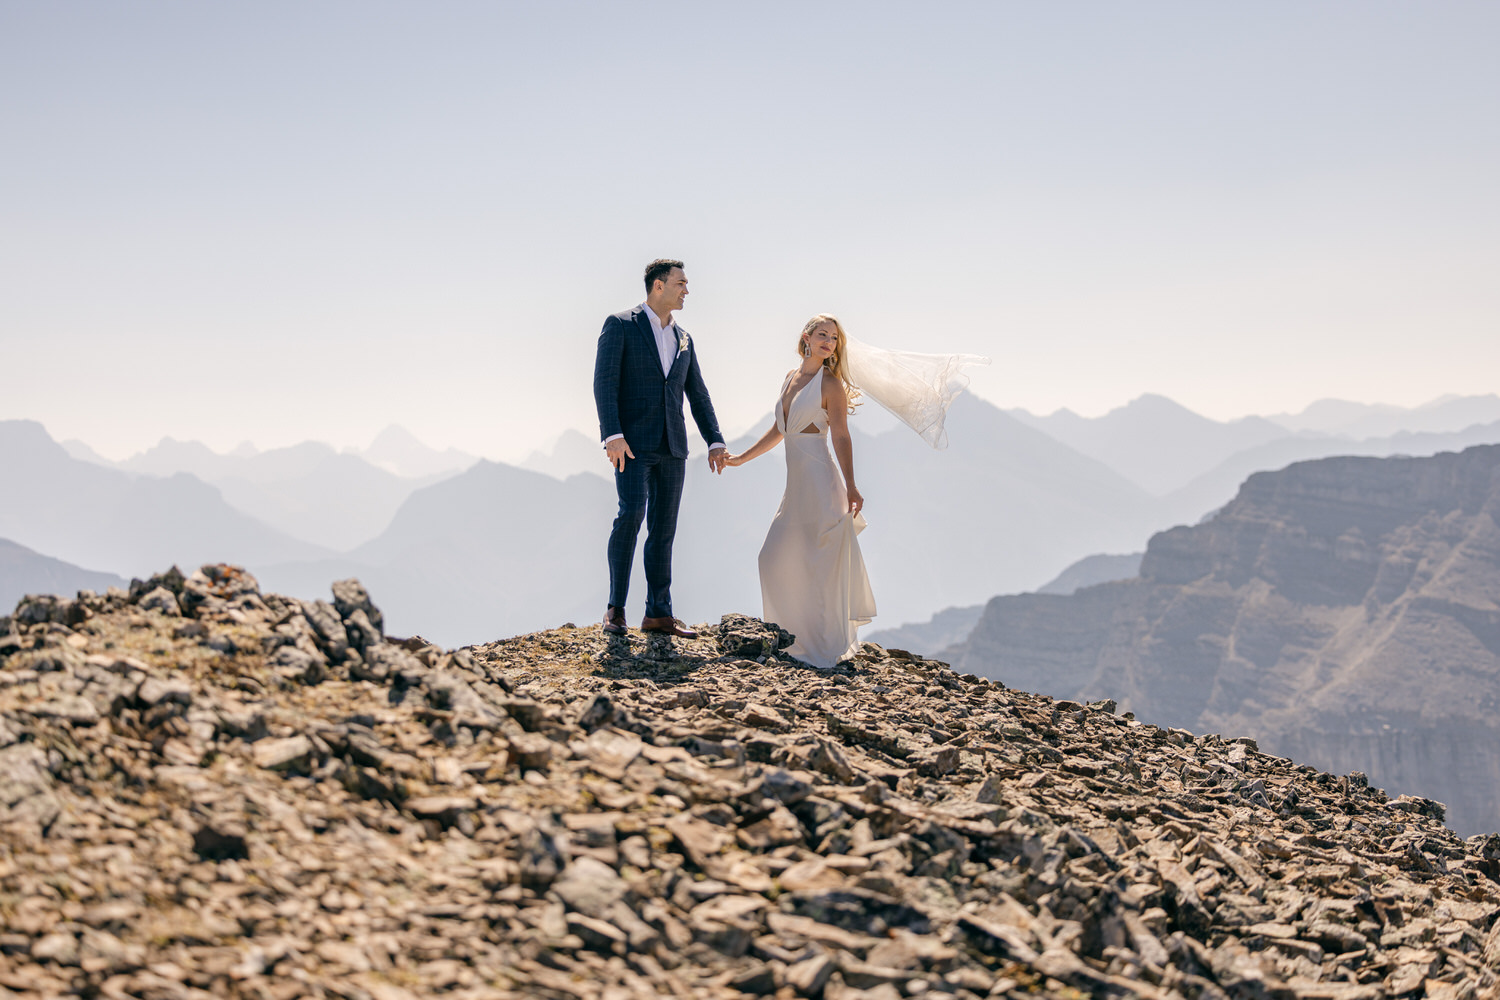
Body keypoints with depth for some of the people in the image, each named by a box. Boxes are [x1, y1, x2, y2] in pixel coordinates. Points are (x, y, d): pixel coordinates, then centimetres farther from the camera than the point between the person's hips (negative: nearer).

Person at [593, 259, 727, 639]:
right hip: (633, 443, -6)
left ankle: (659, 612, 8)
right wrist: (612, 435, -20)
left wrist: (715, 442, 8)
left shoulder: (683, 340, 17)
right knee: (631, 513, -19)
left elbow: (697, 394, 19)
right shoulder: (620, 325, -1)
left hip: (672, 446, 6)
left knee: (664, 527, 4)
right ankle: (616, 607, -10)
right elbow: (604, 383, -10)